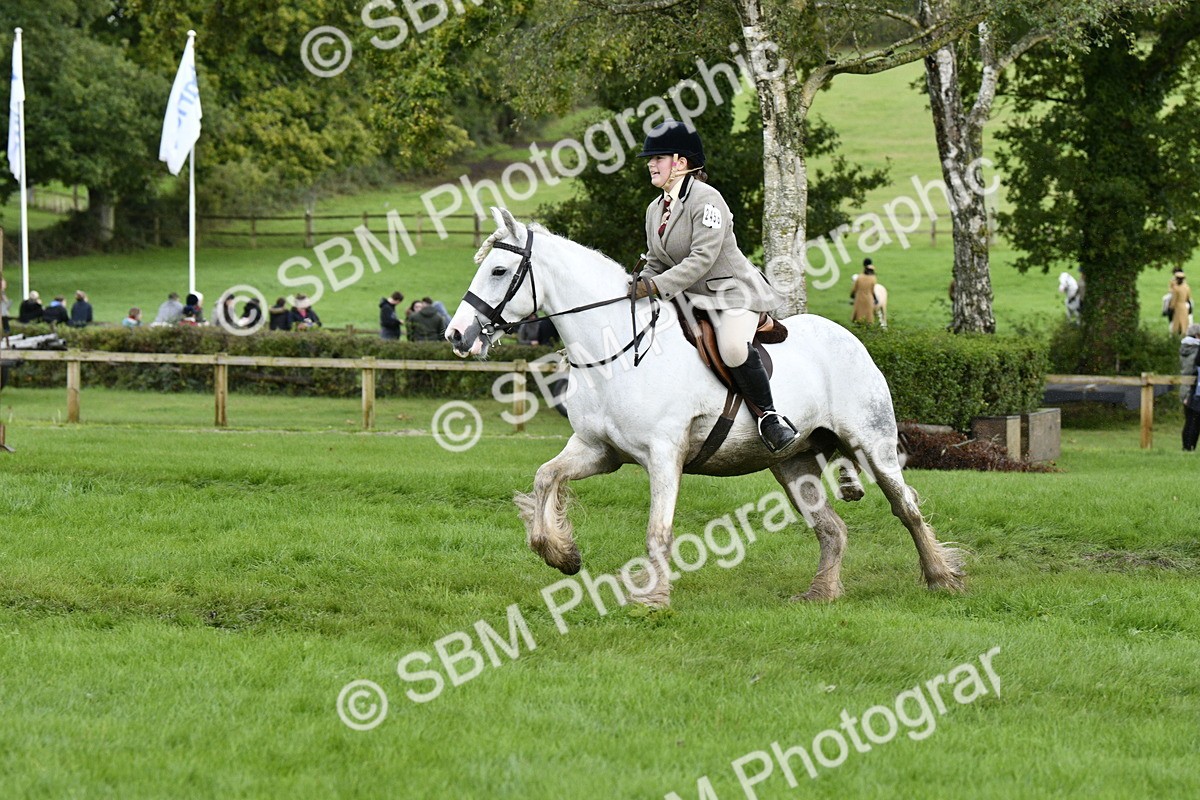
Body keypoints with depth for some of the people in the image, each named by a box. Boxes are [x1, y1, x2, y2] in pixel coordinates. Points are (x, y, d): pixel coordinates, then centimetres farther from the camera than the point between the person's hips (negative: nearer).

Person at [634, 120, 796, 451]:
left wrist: (656, 286, -30)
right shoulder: (655, 209, 11)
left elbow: (702, 259, -25)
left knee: (733, 348, -34)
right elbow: (655, 262, 15)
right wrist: (639, 286, -7)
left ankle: (769, 417, -19)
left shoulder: (706, 200, -16)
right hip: (688, 297, 9)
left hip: (733, 291, -9)